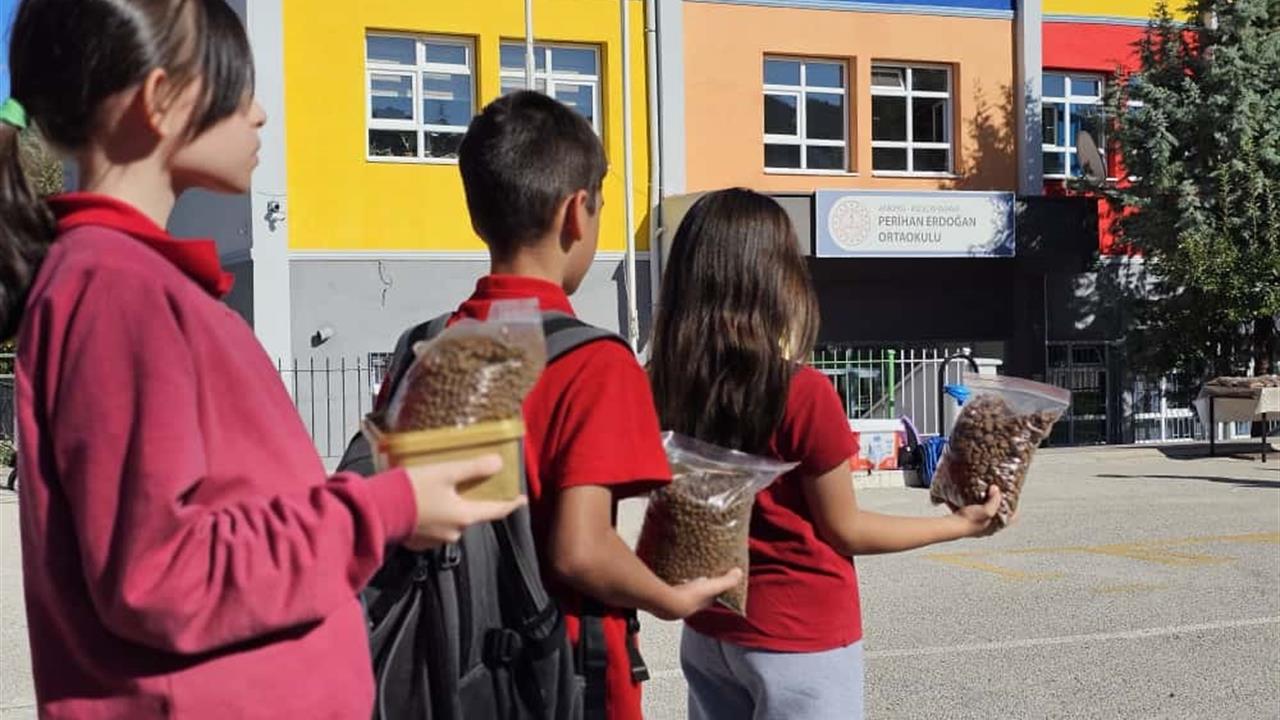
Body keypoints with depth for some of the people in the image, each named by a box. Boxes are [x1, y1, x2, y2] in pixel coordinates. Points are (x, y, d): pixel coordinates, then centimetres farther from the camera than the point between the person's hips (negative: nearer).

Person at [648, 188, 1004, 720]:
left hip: (708, 631, 5)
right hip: (801, 635, -5)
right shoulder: (803, 394, -21)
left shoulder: (664, 386, -7)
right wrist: (961, 524, 0)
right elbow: (845, 530, -10)